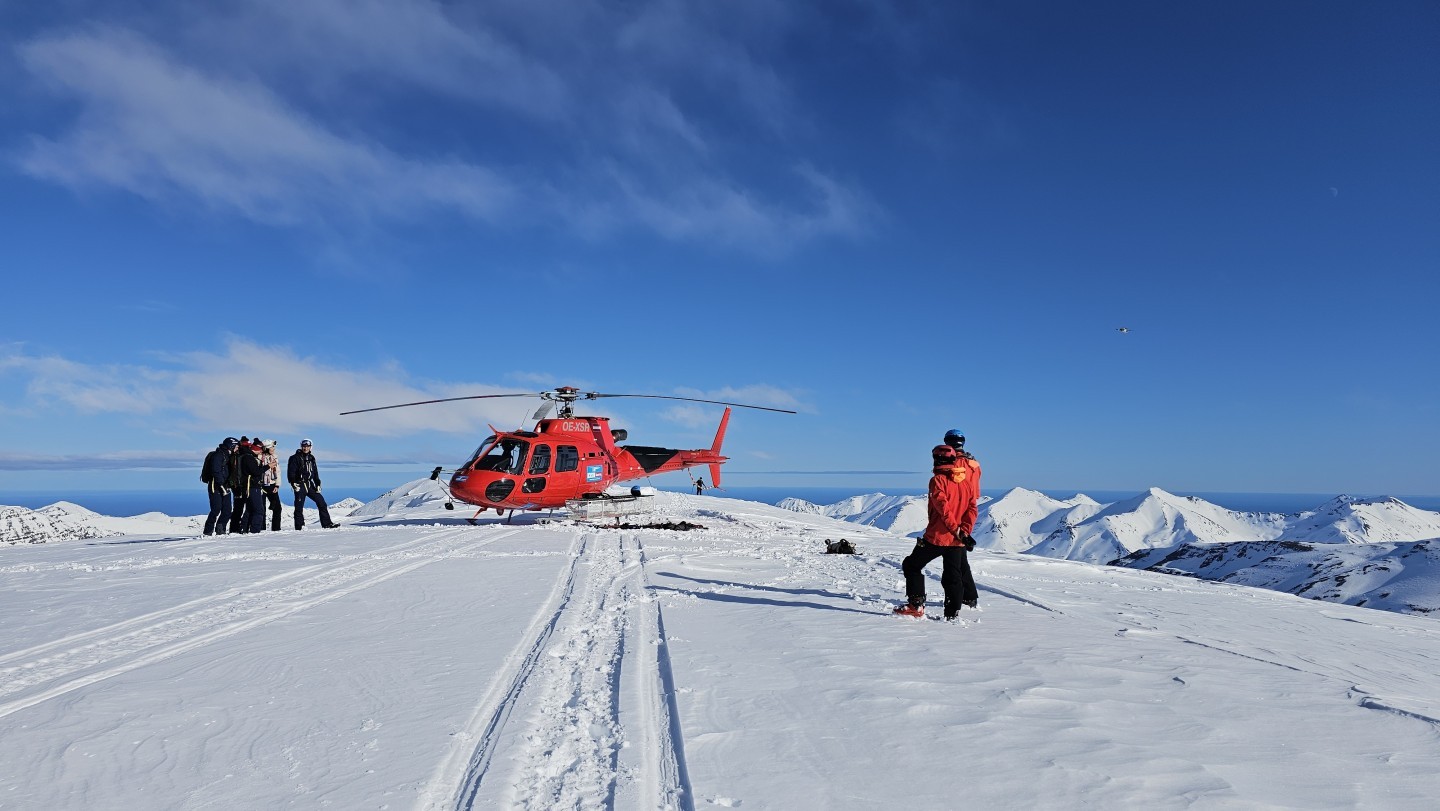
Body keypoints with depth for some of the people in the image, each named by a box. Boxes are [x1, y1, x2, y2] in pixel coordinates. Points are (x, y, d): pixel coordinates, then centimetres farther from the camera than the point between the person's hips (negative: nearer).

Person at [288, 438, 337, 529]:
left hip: (310, 484, 6)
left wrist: (318, 484, 11)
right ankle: (300, 526, 6)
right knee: (299, 507, -4)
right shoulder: (295, 458, -4)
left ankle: (327, 524, 7)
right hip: (300, 485, -6)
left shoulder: (311, 458, 13)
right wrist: (293, 483, -19)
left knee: (322, 503, 2)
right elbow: (291, 472, -8)